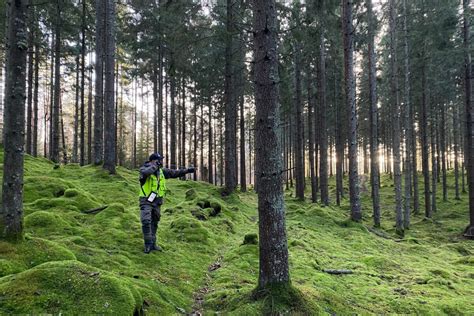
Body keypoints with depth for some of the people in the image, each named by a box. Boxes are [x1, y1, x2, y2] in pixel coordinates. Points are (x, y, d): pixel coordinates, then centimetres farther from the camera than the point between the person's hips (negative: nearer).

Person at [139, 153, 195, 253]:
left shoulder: (162, 171, 9)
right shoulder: (144, 168, -9)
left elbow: (174, 173, 16)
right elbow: (145, 173, -34)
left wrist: (187, 170, 11)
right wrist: (155, 166, -21)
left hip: (156, 202, 6)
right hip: (146, 201, -6)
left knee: (154, 223, 12)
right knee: (146, 222, -16)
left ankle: (153, 244, 23)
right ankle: (148, 245, -4)